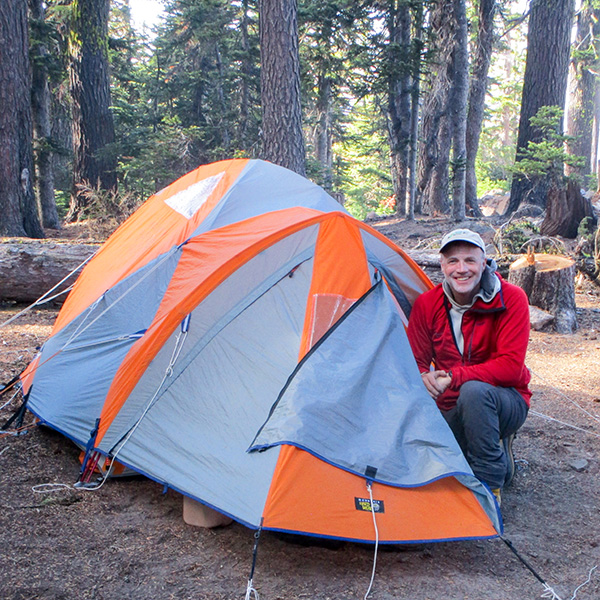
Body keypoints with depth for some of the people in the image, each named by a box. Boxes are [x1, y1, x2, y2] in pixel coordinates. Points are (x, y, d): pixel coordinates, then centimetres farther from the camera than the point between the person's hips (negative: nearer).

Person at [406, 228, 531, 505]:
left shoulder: (511, 298, -16)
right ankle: (500, 458, 16)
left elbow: (511, 365, -23)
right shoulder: (426, 304, -5)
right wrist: (423, 377, -25)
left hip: (507, 402, -4)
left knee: (474, 390, -38)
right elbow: (416, 360, 1)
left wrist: (454, 377, -30)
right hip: (453, 410, 4)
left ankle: (488, 487, -21)